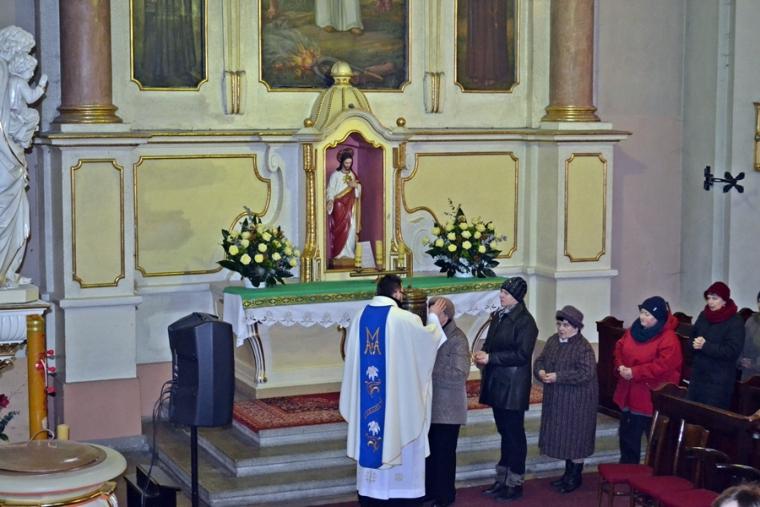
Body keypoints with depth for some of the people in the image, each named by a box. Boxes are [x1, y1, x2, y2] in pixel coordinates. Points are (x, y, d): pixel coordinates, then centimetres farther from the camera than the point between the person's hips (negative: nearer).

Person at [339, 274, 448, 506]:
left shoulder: (360, 317, 2)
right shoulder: (404, 318, -14)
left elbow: (350, 352, 12)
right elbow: (429, 337, 3)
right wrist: (434, 317, 21)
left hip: (367, 392, 5)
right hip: (398, 392, -5)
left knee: (370, 434, 11)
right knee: (400, 435, 6)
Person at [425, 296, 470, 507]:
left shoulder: (457, 339, -15)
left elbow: (460, 373, -21)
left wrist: (431, 370, -20)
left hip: (447, 408, -6)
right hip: (429, 404, 6)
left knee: (444, 452, 4)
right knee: (429, 450, 13)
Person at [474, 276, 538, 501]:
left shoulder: (524, 321, -14)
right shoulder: (497, 316, 11)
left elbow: (522, 354, -19)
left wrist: (490, 358, -19)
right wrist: (483, 354, -1)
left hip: (513, 387, -8)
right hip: (496, 383, 8)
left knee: (514, 434, 0)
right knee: (504, 432, 15)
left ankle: (515, 483, 9)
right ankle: (503, 479, 22)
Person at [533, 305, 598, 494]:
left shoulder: (583, 347, -17)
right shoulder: (553, 341, 6)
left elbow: (586, 373, -24)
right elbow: (540, 360, 10)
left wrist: (558, 377, -26)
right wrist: (540, 371, -14)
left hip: (577, 400, -7)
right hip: (556, 399, 7)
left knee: (575, 437, 1)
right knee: (562, 435, 15)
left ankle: (575, 477, 14)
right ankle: (568, 473, 28)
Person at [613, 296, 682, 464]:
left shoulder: (668, 339, -19)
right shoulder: (633, 330, 5)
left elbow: (662, 365, -26)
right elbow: (619, 348, 13)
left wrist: (635, 373, -25)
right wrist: (620, 366, -7)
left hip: (651, 396, -8)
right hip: (629, 393, 8)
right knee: (627, 433, 18)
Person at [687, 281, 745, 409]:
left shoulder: (735, 322, -12)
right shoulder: (703, 315, 8)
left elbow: (732, 351, -20)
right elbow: (692, 337, 14)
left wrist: (705, 346, -23)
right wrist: (695, 343, -11)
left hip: (719, 379, -6)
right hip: (698, 374, 6)